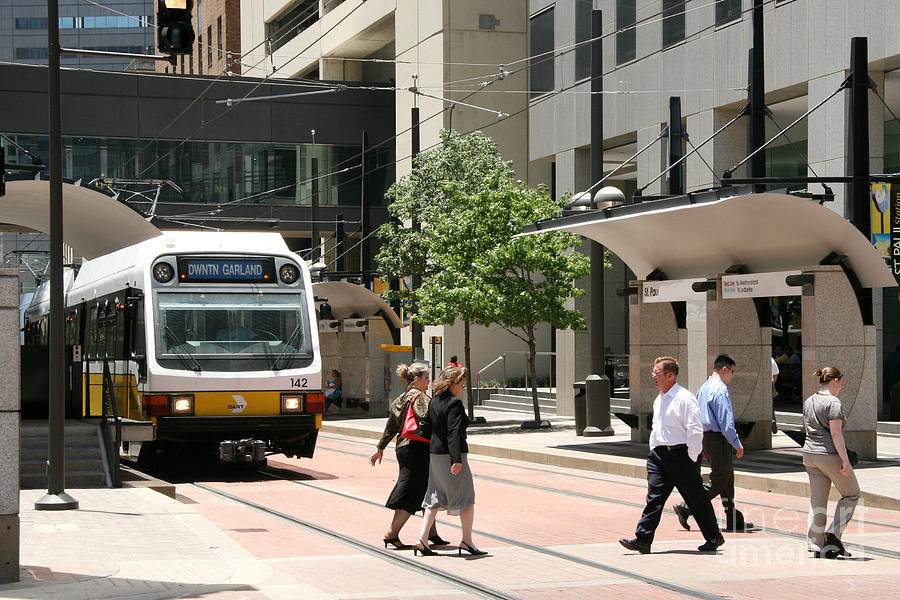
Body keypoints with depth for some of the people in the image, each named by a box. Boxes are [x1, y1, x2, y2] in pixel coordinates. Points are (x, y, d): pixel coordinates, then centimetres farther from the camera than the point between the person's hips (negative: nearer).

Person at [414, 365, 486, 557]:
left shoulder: (434, 402, 9)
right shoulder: (455, 403, -15)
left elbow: (427, 426, 14)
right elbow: (454, 433, -22)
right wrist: (457, 460, -26)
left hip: (435, 454, 8)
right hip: (452, 455, -8)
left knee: (435, 499, 11)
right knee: (466, 498, 5)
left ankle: (422, 539, 3)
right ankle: (467, 540, 9)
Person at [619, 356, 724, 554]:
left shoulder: (685, 399, -13)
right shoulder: (658, 400, 13)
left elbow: (695, 432, -15)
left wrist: (691, 460, -17)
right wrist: (653, 452, 17)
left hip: (681, 455, -7)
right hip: (660, 454, 7)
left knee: (696, 498, 5)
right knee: (654, 497, -4)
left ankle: (714, 537, 21)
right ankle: (643, 540, -8)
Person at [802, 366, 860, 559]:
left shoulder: (808, 402, 10)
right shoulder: (833, 403, -14)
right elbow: (836, 433, -19)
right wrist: (845, 460, -19)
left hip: (810, 455, 7)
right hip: (830, 456, -7)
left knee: (817, 501, 9)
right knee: (851, 494, 11)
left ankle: (815, 546, 6)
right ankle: (834, 535, 2)